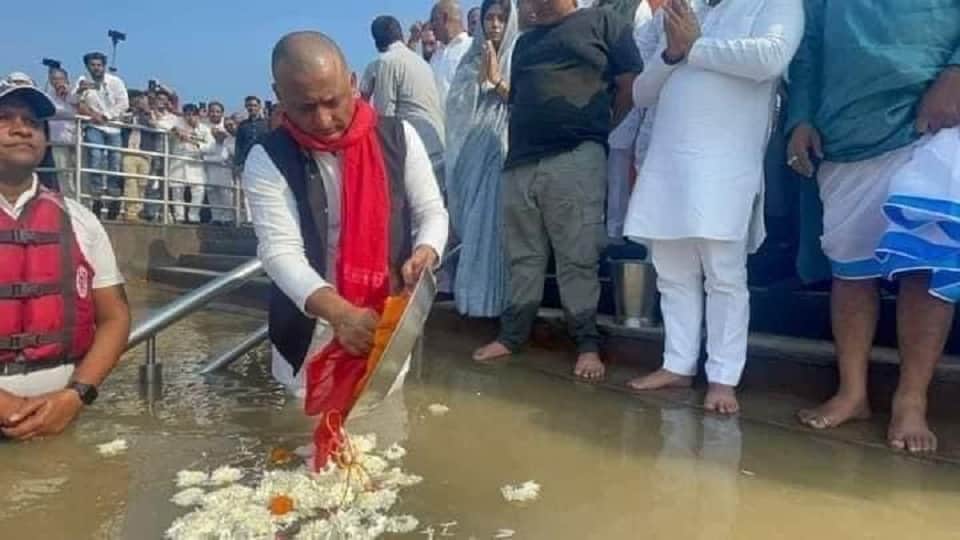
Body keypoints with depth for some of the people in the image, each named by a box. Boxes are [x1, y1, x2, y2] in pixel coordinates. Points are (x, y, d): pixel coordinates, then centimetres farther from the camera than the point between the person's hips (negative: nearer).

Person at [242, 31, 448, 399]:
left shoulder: (398, 137, -6)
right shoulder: (267, 160, -11)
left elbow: (432, 211, 1)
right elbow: (280, 252, -19)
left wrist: (424, 253, -23)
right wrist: (341, 314, -36)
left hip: (389, 320, 2)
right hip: (311, 330, -1)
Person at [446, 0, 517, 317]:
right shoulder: (472, 59, 17)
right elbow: (457, 103, 8)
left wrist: (496, 78, -10)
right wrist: (481, 76, -4)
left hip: (502, 149, -4)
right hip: (472, 150, 4)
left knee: (493, 222, -9)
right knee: (472, 222, 3)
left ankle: (494, 297, -4)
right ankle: (474, 295, 9)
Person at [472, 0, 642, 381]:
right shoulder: (525, 42, 26)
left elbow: (631, 86, 3)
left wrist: (600, 135, 3)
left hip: (575, 159, -5)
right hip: (521, 163, 6)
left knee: (578, 257, -4)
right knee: (522, 256, 9)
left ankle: (587, 344, 5)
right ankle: (512, 335, 17)